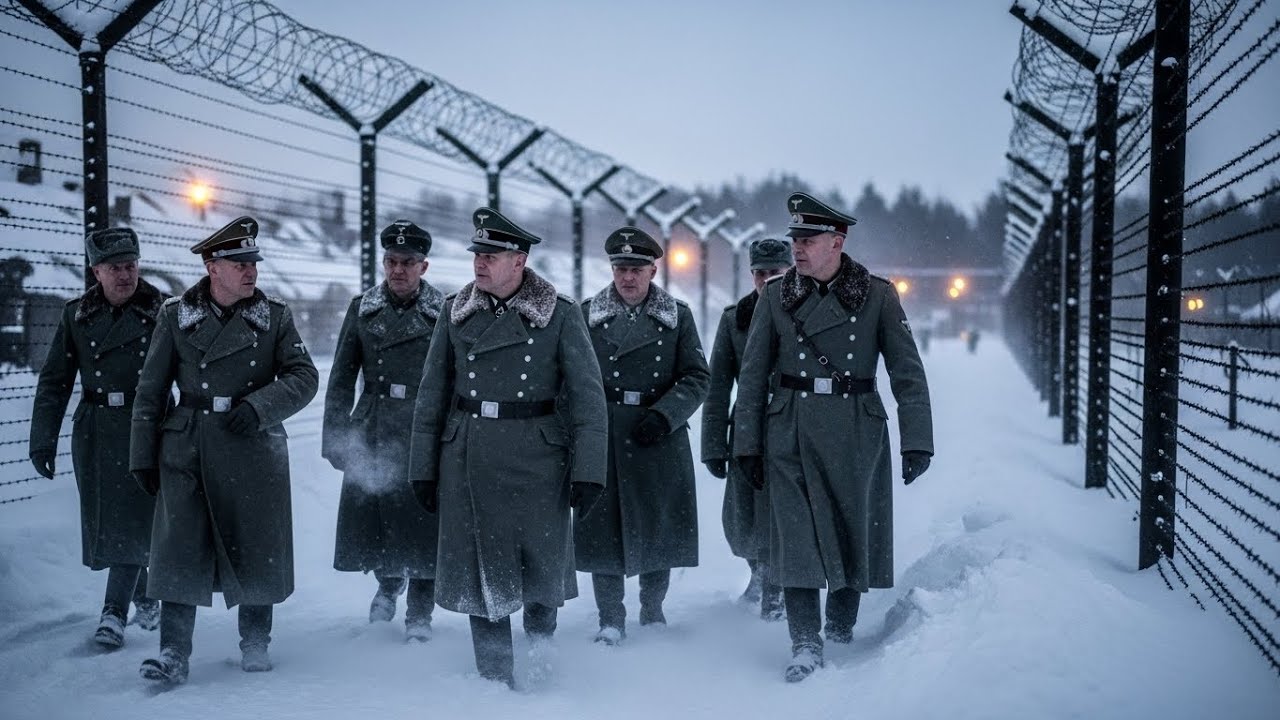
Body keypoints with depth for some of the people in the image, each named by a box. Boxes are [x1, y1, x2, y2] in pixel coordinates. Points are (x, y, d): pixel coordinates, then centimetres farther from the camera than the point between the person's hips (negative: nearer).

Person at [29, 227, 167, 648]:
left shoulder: (162, 311, -3)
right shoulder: (77, 315, 3)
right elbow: (54, 382, 5)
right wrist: (43, 440, 1)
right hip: (96, 432, 3)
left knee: (131, 519, -6)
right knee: (105, 521, 9)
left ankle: (114, 613, 2)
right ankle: (144, 596, 29)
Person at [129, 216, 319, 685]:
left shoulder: (274, 316, 4)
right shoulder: (177, 316, 4)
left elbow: (304, 377, -1)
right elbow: (150, 391, 7)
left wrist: (258, 405, -17)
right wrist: (143, 457, 6)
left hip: (254, 448, 1)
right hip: (187, 449, 0)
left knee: (255, 547, 8)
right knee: (179, 548, -6)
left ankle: (255, 642, 24)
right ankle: (174, 653, 0)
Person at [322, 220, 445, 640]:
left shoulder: (443, 314, 0)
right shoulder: (362, 309, 8)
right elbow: (341, 379, 9)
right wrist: (334, 435, 4)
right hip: (371, 435, 3)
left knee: (422, 524, 0)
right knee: (370, 520, 7)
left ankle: (419, 614, 17)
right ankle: (388, 583, 38)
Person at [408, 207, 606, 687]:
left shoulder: (560, 315, -3)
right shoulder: (456, 311, 5)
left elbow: (587, 396, -4)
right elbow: (432, 395, 8)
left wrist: (587, 471, -10)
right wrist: (423, 468, 7)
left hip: (537, 458, -2)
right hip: (468, 460, 2)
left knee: (543, 564, 8)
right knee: (480, 571, 6)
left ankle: (541, 659, 37)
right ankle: (495, 679, 22)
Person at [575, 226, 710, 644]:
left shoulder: (677, 316, 6)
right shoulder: (588, 314, 6)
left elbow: (697, 377, 3)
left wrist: (663, 415, -11)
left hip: (660, 437, 1)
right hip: (603, 438, 0)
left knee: (659, 526, 8)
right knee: (604, 527, -1)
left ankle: (653, 610, 26)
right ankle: (611, 621, 11)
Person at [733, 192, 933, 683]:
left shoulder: (877, 294, -1)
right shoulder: (776, 296, 3)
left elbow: (907, 372, -1)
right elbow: (753, 374, 6)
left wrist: (917, 441, -6)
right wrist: (746, 443, 4)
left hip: (856, 434, 0)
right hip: (790, 435, 0)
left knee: (853, 533, 10)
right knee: (796, 537, -6)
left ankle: (841, 633, 31)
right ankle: (805, 647, 1)